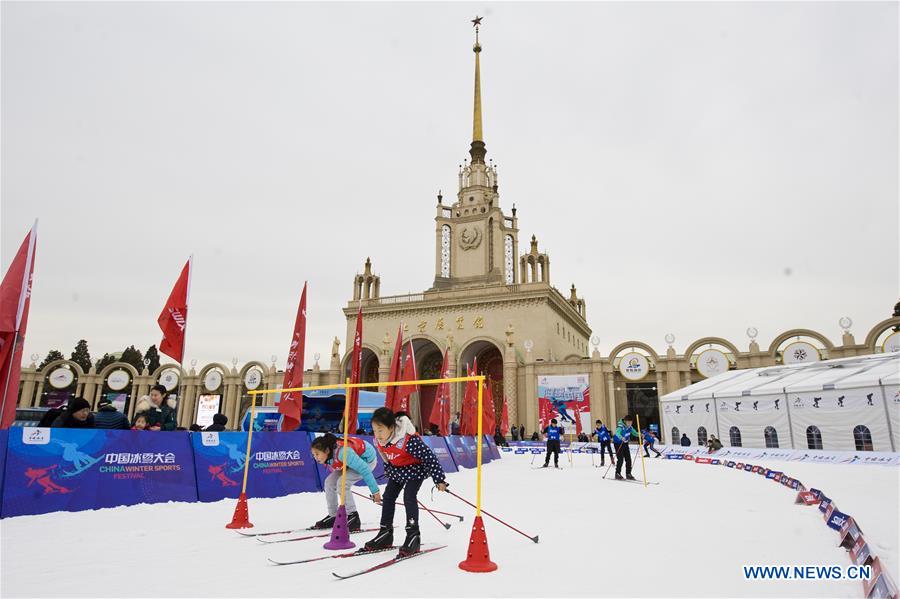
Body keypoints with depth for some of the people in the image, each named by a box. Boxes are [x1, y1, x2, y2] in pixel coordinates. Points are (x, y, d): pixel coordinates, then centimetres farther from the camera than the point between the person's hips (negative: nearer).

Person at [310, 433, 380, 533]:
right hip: (354, 459, 8)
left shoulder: (342, 452, -39)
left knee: (342, 482, -24)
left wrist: (375, 490, -29)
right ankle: (333, 516, 16)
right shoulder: (328, 454, -16)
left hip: (367, 459, -8)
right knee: (329, 482, 0)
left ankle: (352, 516, -13)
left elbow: (364, 469, -34)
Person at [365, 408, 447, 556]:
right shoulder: (379, 441, -17)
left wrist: (439, 479, -27)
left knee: (409, 498, -18)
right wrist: (388, 470, 21)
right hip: (397, 469, 7)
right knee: (388, 496, 6)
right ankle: (385, 533, 18)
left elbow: (429, 457, -32)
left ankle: (413, 536, -7)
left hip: (416, 468, -7)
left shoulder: (409, 440, -39)